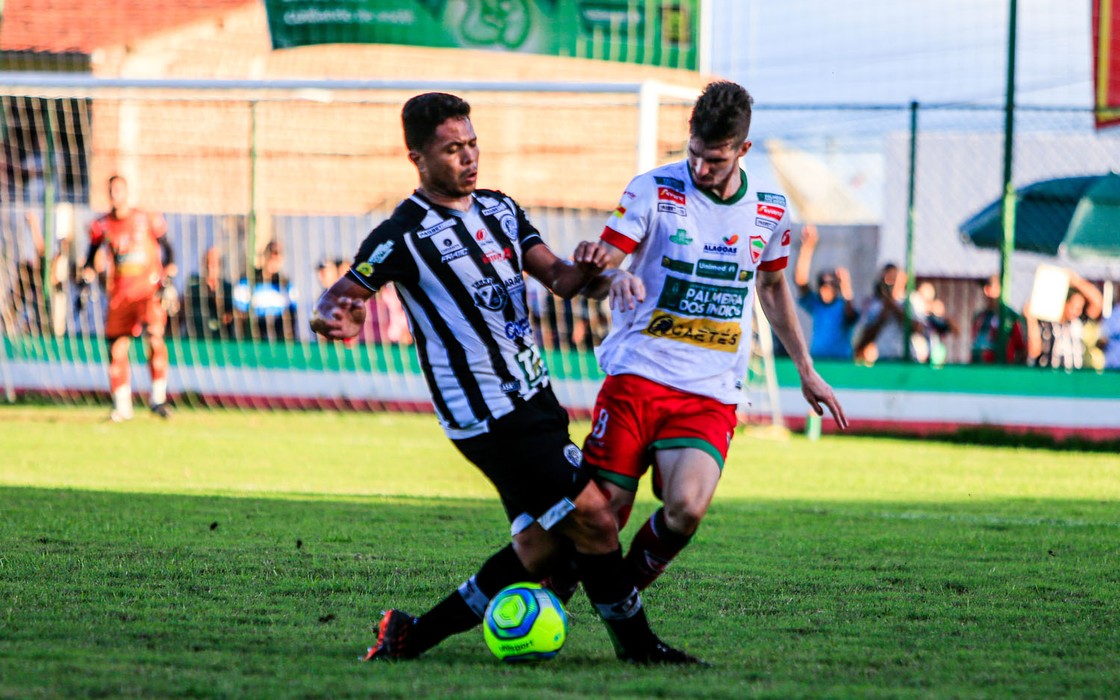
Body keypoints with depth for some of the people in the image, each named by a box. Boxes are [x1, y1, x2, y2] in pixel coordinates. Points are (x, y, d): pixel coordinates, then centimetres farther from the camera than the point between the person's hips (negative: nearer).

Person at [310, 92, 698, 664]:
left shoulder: (499, 209, 13)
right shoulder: (402, 236, -10)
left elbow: (558, 278, 10)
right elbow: (334, 301, -7)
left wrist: (583, 268, -14)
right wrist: (331, 319, -32)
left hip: (532, 401, 8)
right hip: (488, 416, -8)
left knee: (545, 543, 8)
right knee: (592, 518, -10)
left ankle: (415, 635, 13)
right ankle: (636, 646, 5)